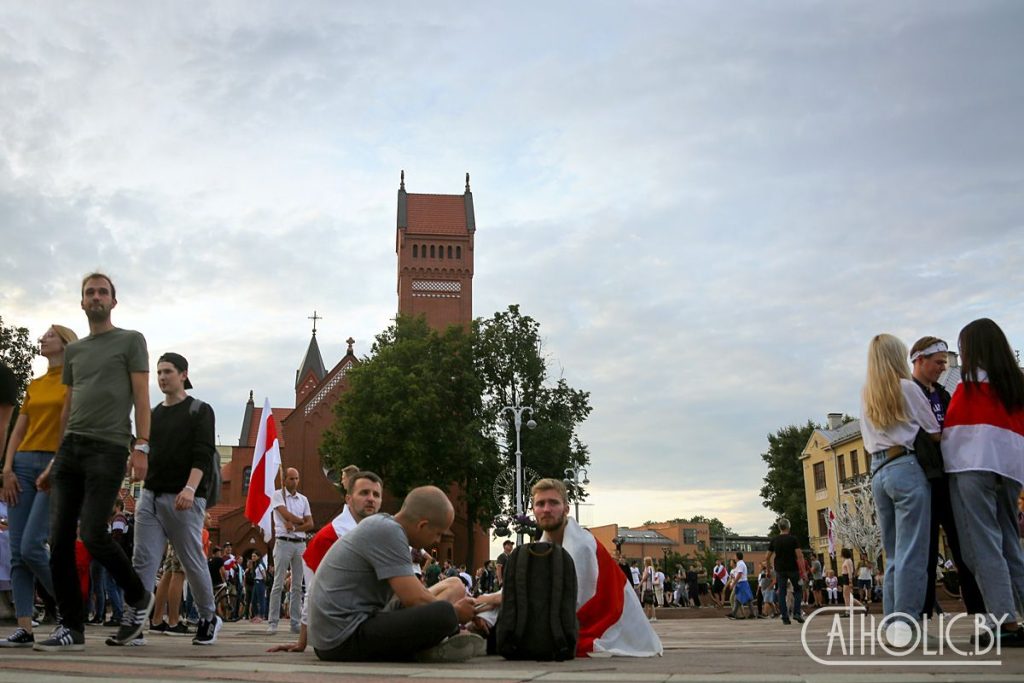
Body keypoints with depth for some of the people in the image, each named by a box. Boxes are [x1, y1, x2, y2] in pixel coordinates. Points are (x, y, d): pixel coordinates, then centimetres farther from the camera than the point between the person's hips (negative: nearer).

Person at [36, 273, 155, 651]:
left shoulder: (131, 340, 6)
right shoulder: (73, 350, 21)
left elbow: (141, 396, -2)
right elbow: (68, 408, 21)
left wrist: (141, 446, -12)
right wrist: (54, 460, 18)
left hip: (108, 448, -6)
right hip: (69, 447, 6)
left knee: (92, 533, -13)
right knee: (59, 539, 0)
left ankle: (138, 597, 11)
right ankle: (72, 627, 8)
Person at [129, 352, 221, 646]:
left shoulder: (199, 411, 0)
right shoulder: (153, 414, 18)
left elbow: (203, 455, -10)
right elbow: (147, 453, 22)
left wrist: (190, 488, -23)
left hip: (184, 499, -5)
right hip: (150, 496, 5)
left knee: (193, 562, 2)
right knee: (143, 561, -4)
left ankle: (209, 618, 18)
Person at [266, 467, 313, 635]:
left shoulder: (303, 499, 14)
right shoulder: (278, 495, 1)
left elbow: (310, 524, 7)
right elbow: (287, 515, -13)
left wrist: (294, 527, -9)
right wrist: (302, 520, 1)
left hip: (300, 544, 5)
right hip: (283, 543, -4)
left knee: (298, 585, 5)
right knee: (278, 584, -5)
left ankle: (295, 623, 9)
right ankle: (272, 622, -1)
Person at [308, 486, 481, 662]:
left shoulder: (381, 525, 14)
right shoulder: (388, 531, -16)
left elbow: (412, 592, 21)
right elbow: (416, 600, -19)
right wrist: (455, 612, -2)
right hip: (346, 638, -11)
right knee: (444, 612, -27)